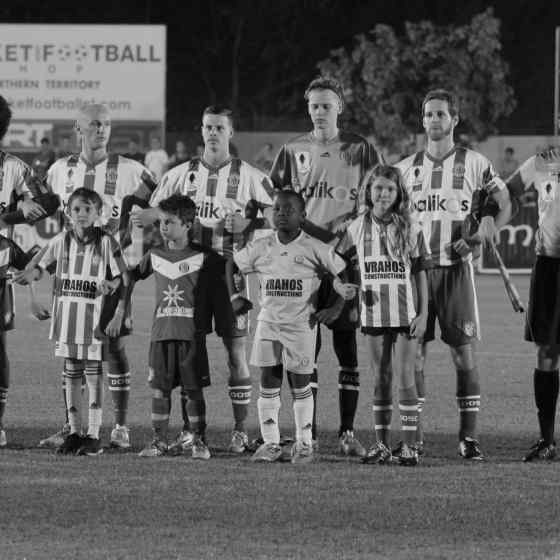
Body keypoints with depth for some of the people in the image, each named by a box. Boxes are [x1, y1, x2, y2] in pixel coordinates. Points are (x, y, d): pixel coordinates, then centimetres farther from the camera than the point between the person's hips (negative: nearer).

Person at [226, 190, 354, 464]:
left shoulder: (315, 249, -7)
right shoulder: (261, 248, 2)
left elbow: (343, 273, 0)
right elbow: (231, 264, 16)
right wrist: (234, 296, 8)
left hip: (301, 324, -3)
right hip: (268, 322, 3)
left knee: (300, 384, 2)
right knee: (268, 382, 1)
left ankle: (304, 443, 12)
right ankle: (270, 443, 6)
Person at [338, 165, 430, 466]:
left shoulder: (410, 228, -2)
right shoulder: (357, 228, 4)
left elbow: (421, 274, 1)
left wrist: (423, 314, -3)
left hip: (405, 314, -2)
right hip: (373, 314, 2)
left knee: (405, 377, -4)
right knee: (381, 379, 7)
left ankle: (409, 446, -1)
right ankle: (382, 444, 12)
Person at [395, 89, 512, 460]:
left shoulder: (474, 164, 3)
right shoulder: (407, 168, 11)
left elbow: (504, 206, 5)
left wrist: (485, 231, -11)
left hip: (456, 266, -2)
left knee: (464, 352, -3)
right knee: (414, 352, 0)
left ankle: (469, 436, 1)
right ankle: (414, 436, 5)